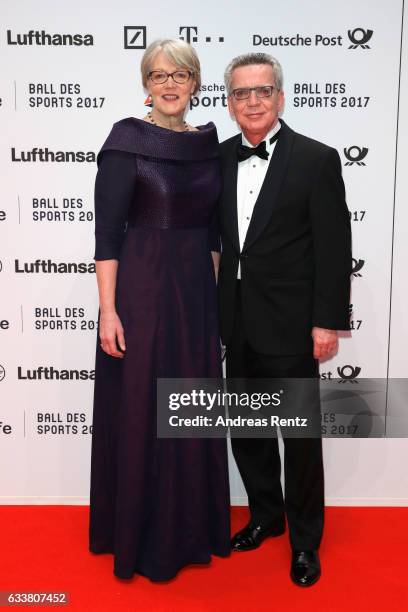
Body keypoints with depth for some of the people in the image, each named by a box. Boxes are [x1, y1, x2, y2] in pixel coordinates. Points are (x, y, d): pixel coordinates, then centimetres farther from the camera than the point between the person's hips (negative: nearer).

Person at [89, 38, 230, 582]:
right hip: (142, 290, -5)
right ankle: (140, 536, 26)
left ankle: (192, 527, 34)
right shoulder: (127, 140, -7)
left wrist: (216, 291, 12)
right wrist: (108, 310, -16)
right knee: (141, 414, 5)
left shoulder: (208, 144, 9)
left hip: (196, 290, 6)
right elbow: (107, 231, -11)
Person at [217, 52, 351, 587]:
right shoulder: (221, 157, 7)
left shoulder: (316, 159, -8)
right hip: (238, 322, 5)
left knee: (300, 435, 7)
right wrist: (218, 309, 5)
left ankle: (305, 539, 28)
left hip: (289, 323, -5)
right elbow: (217, 234, 9)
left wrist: (328, 321, -13)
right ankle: (265, 514, 38)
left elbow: (334, 248, -10)